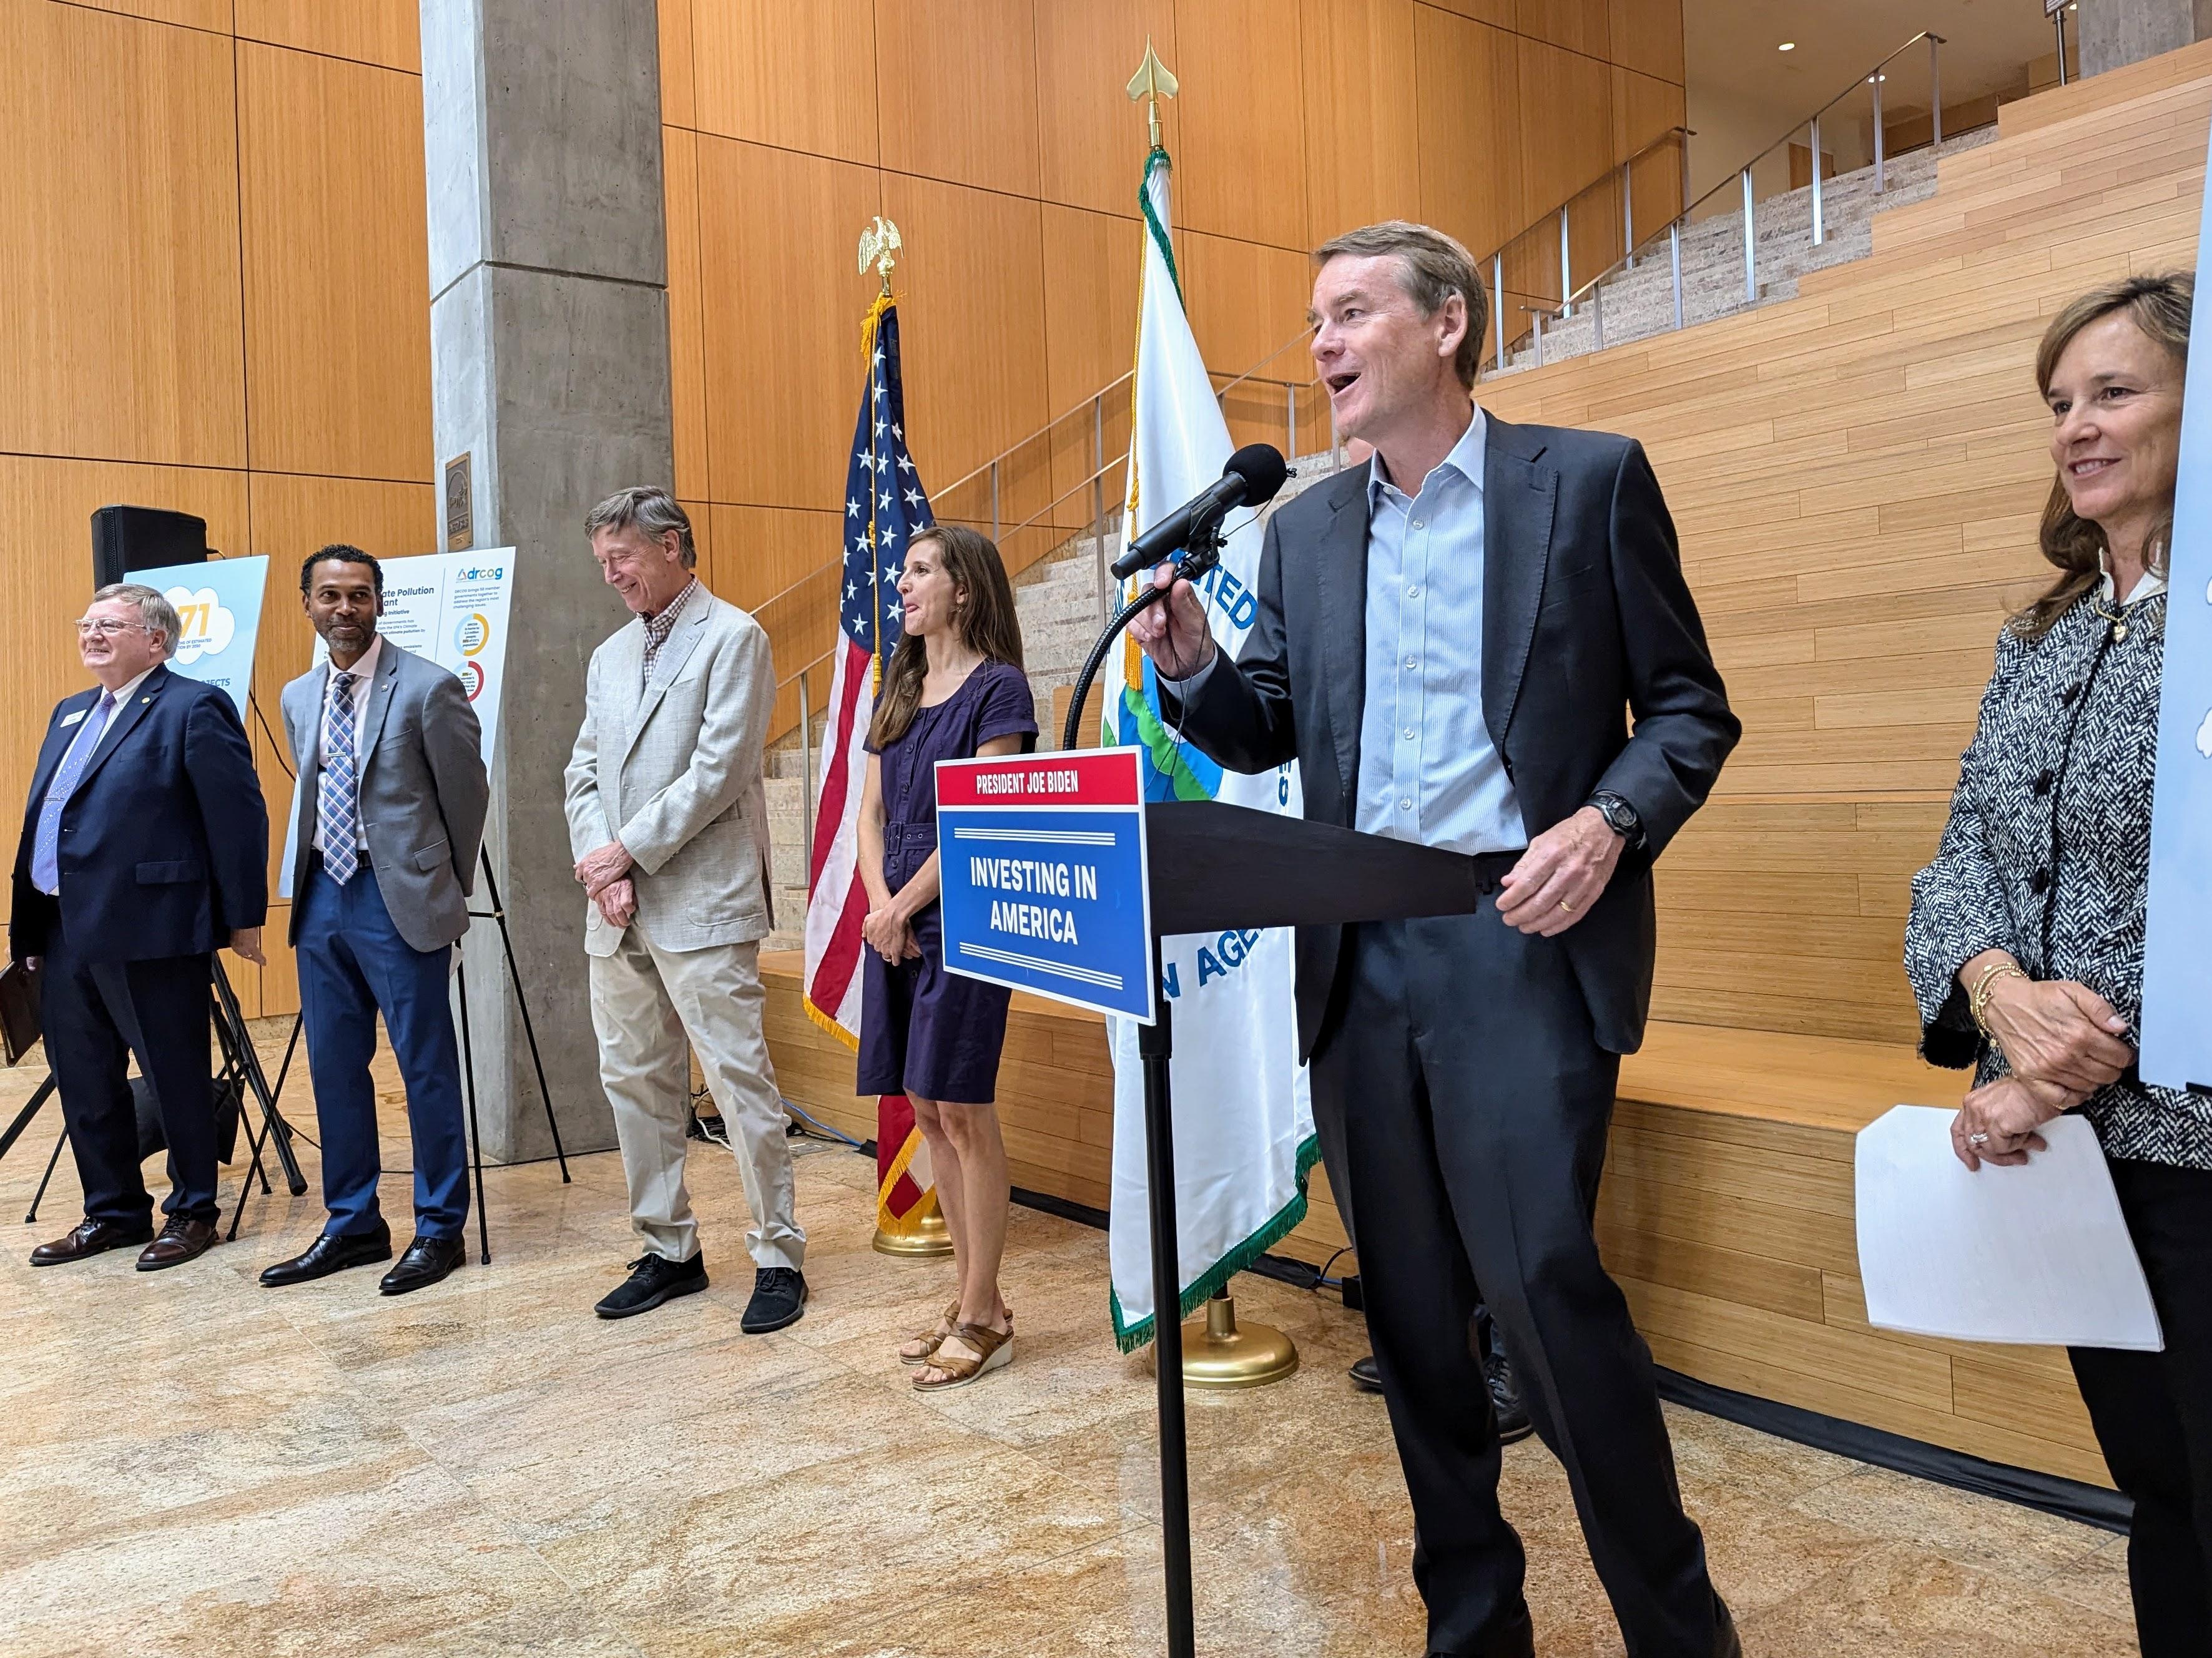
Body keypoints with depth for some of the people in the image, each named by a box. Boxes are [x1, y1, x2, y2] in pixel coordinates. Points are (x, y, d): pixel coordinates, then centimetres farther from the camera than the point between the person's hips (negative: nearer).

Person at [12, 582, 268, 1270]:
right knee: (82, 1080, 15)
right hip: (65, 932, 9)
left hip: (150, 930, -9)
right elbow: (44, 817, 21)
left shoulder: (194, 708, -9)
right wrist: (28, 920, 17)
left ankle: (193, 1213, 17)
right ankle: (112, 1212, 29)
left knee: (176, 1077, 4)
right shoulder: (70, 714, 19)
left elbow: (239, 817, -12)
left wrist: (242, 917, -12)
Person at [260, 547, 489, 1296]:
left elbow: (468, 795, -2)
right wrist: (312, 883, 14)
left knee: (427, 1069, 0)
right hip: (322, 897, 7)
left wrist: (447, 894, 4)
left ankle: (440, 1229, 11)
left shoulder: (428, 688, -8)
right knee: (335, 1068, 12)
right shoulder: (299, 697, 12)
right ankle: (352, 1225, 24)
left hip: (397, 899, -6)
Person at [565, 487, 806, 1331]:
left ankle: (779, 1258, 7)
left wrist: (629, 851, -12)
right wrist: (600, 868, -3)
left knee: (740, 1082, -5)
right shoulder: (611, 655, 18)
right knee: (635, 1083, 12)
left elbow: (718, 771, -13)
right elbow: (584, 772, 13)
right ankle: (669, 1251, 25)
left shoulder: (733, 637, -4)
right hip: (617, 912, 8)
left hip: (700, 904, -7)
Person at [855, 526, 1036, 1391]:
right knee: (928, 1111, 10)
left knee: (965, 1114, -3)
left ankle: (984, 1318, 8)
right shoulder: (898, 690, 16)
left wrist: (900, 907, -11)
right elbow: (871, 812, 11)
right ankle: (971, 1297, 22)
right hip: (894, 924, 8)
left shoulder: (996, 687, -6)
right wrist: (879, 908, -4)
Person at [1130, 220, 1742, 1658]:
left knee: (1541, 1279, -11)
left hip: (1522, 935, -5)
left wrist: (1610, 823, -16)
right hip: (1361, 952, 5)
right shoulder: (1306, 530, 15)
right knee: (1412, 1306, 10)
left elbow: (1690, 706, 2)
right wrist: (1194, 667, -5)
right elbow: (1265, 734, 16)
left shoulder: (1590, 478, 2)